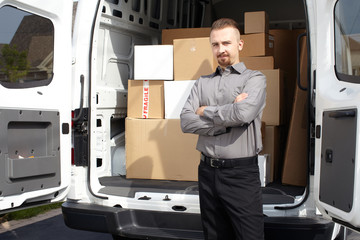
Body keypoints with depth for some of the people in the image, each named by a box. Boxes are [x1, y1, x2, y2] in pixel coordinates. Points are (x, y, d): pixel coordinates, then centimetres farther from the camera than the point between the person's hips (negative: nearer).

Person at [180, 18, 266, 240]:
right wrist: (228, 118, -12)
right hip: (208, 172, 4)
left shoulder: (254, 78, -1)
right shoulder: (203, 83, 11)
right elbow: (186, 122, -3)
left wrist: (206, 111, -6)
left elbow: (244, 113, -21)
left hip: (241, 173, -4)